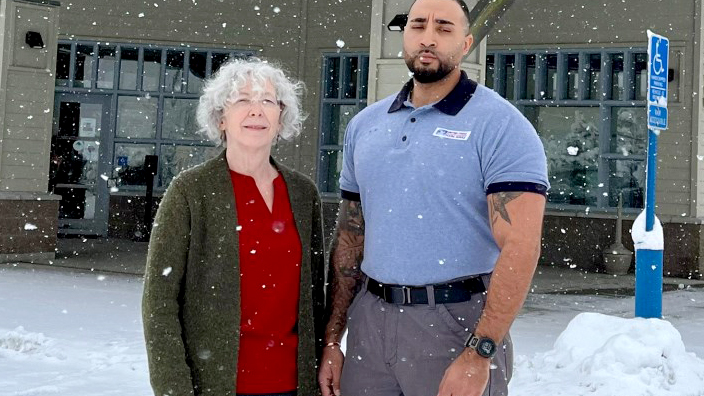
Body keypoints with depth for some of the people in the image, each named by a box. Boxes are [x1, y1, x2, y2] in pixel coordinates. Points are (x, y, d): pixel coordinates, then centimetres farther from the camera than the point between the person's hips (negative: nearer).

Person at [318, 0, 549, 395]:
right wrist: (332, 340, 9)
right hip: (369, 320, 5)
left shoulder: (500, 125, -9)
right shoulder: (364, 126, 9)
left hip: (457, 323, -5)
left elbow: (520, 247, -16)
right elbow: (350, 237, 13)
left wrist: (478, 355, -22)